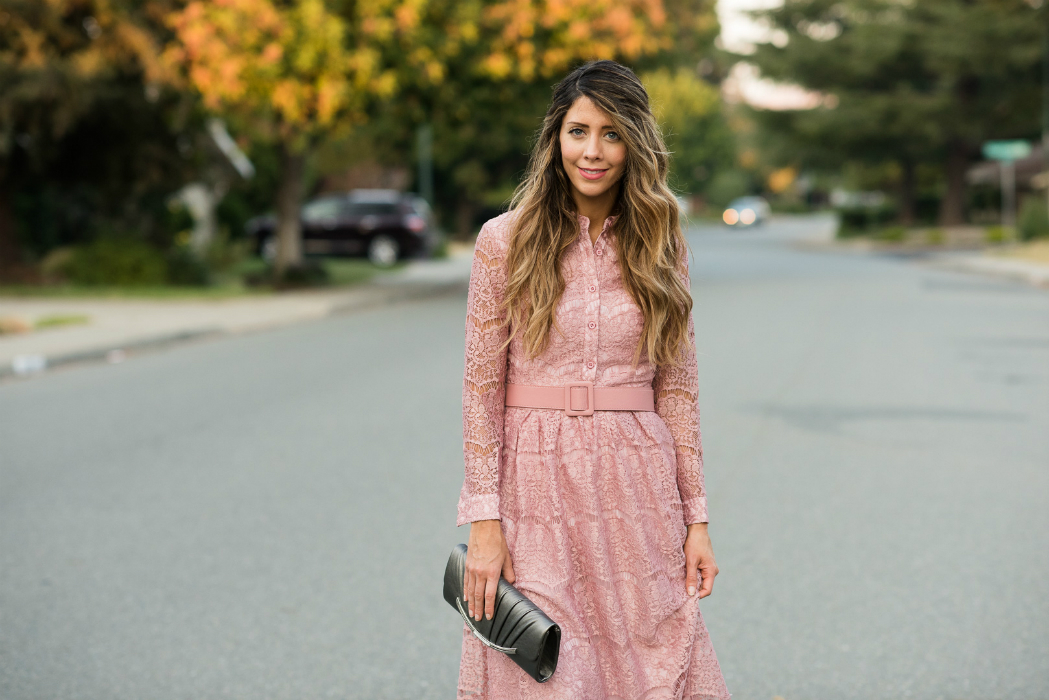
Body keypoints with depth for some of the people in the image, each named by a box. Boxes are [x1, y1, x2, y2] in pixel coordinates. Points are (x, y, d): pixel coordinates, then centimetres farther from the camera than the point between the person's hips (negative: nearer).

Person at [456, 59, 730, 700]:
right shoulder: (506, 241, -2)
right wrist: (484, 521, -8)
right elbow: (482, 388, -3)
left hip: (638, 489, 2)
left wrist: (697, 517, 3)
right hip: (536, 484, -2)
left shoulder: (661, 246, 5)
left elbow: (678, 388, 7)